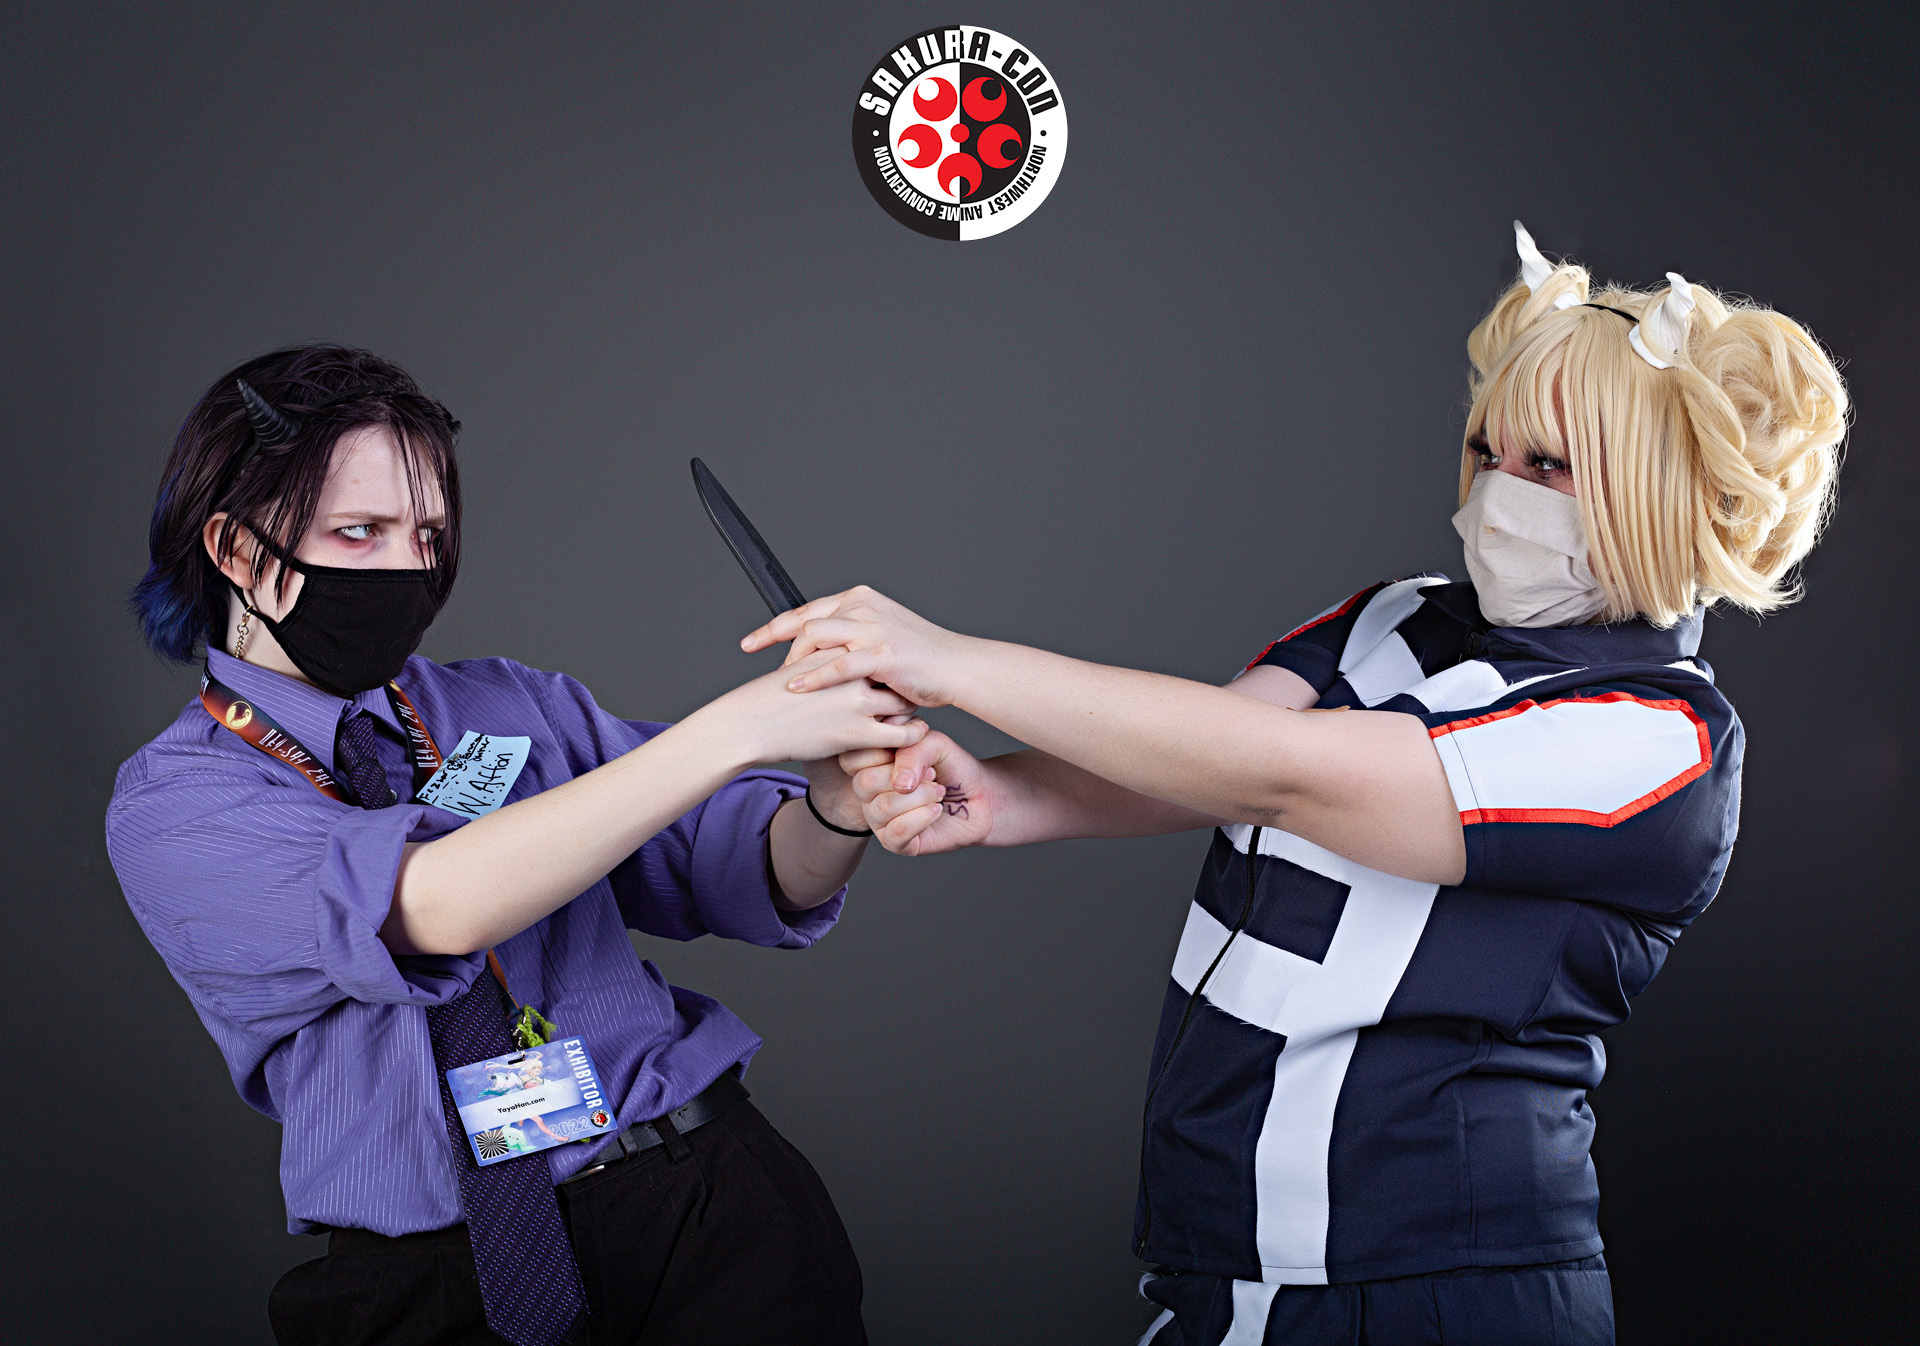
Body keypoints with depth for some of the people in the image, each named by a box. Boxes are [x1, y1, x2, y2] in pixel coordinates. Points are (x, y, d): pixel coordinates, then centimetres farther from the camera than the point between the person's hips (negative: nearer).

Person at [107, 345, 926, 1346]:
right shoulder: (170, 805, -1)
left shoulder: (515, 706, 12)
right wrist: (736, 728, -23)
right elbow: (437, 904, -18)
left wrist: (838, 803, -16)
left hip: (694, 1190, 3)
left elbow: (767, 880, 7)